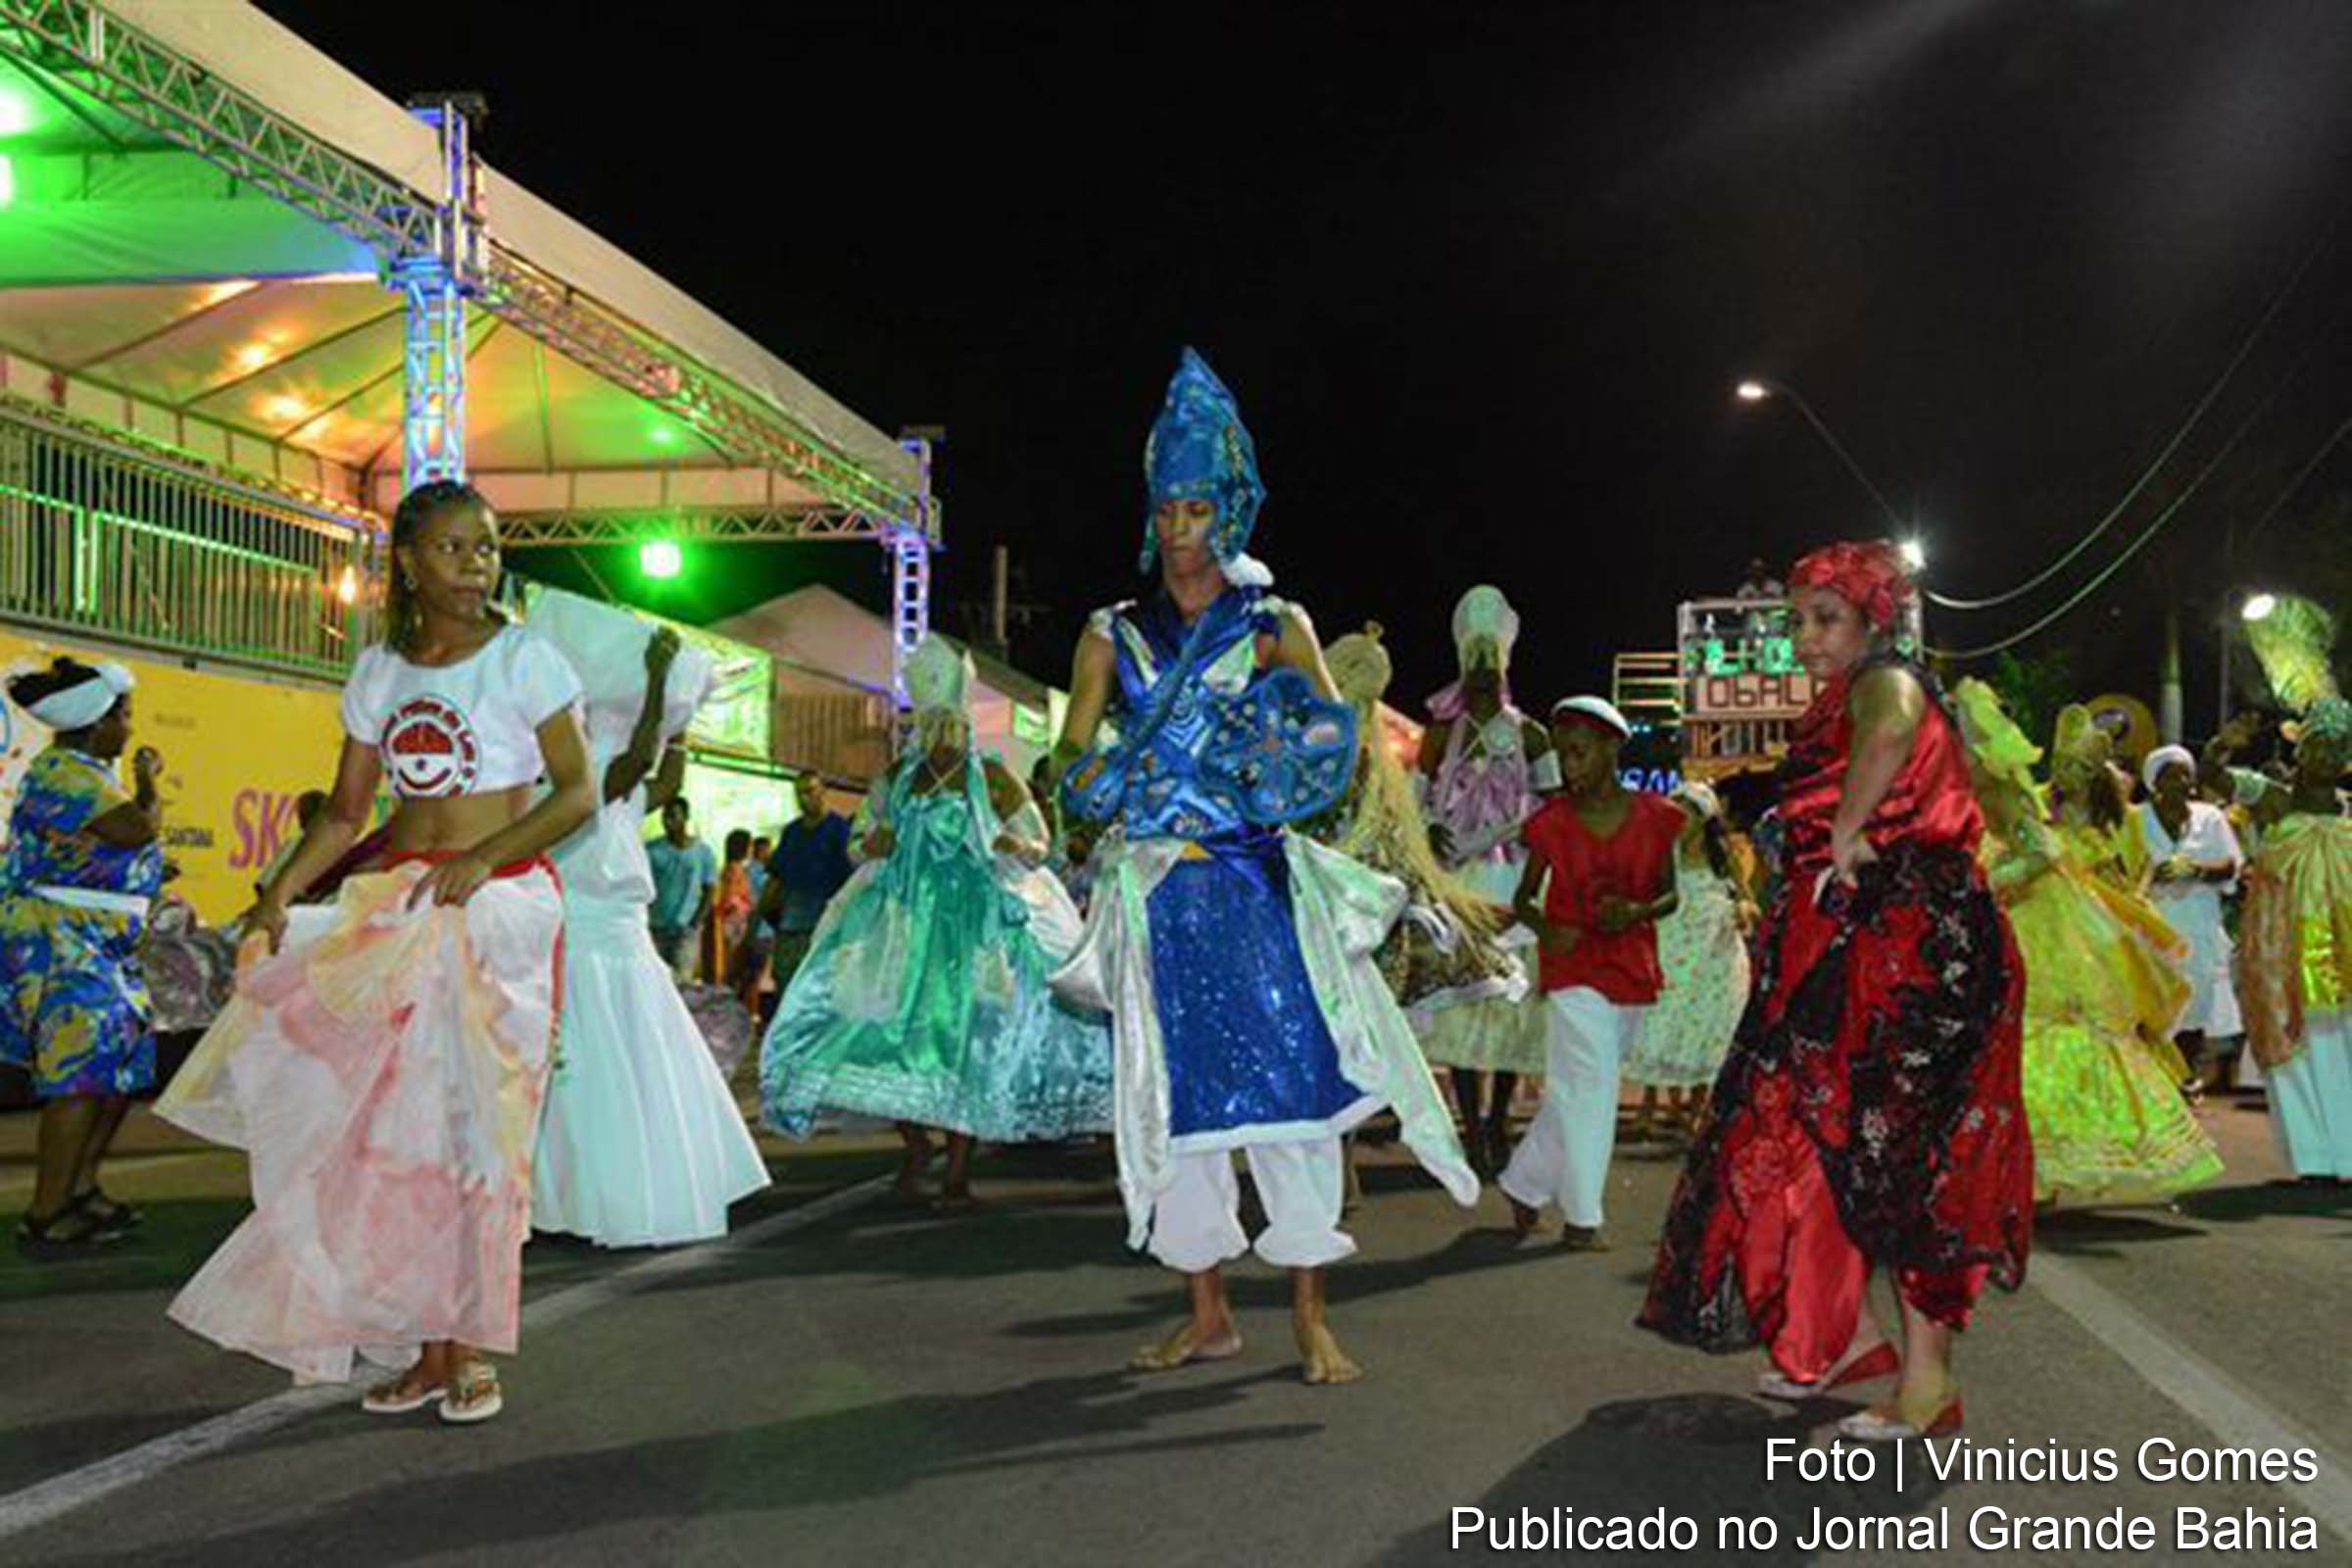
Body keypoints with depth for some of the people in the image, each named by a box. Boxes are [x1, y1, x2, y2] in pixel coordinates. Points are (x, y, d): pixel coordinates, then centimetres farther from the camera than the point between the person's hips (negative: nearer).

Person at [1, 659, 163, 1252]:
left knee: (124, 1065, 12)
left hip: (100, 945, 10)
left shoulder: (82, 769, 14)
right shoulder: (63, 772, -18)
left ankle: (80, 1188, 22)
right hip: (57, 942, -10)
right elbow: (139, 828, -25)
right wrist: (147, 782, -7)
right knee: (84, 1072, -13)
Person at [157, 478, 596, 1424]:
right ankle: (425, 1351, 9)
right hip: (399, 910, 4)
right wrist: (281, 894, -2)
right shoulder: (380, 673, 10)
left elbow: (577, 792, -7)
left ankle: (469, 1350, 7)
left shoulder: (523, 660, -3)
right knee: (399, 1124, 1)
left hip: (501, 907, -4)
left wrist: (483, 855, -19)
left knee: (473, 1123, -2)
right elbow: (345, 812, 11)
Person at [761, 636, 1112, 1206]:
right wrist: (872, 844, -3)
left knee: (966, 1035, -8)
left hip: (976, 923, -3)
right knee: (885, 1027, -6)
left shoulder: (992, 779, 1)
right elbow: (862, 834, 20)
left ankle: (959, 1169, 2)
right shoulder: (898, 778, 12)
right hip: (904, 921, 4)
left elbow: (1039, 843, 4)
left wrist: (1018, 848, -19)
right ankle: (915, 1141, 17)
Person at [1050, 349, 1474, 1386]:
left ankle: (1310, 1317, 1)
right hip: (1153, 893, 2)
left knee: (1290, 1079, -7)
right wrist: (1136, 792, -15)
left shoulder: (1275, 626, 8)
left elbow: (1330, 741, -5)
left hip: (1259, 883, -2)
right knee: (1174, 1093, 2)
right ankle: (1208, 1315, 13)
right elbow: (1073, 760, 2)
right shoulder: (1114, 635, 11)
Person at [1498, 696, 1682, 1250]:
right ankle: (1581, 1218, 4)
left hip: (1634, 970, 2)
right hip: (1574, 969, -2)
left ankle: (1524, 1184, 27)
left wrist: (1639, 912, -14)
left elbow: (1670, 894, 8)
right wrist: (1545, 929, -14)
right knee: (1588, 1087, -6)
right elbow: (1524, 897, 7)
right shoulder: (1553, 821, -1)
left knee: (1575, 1091, 11)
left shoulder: (1653, 817, 1)